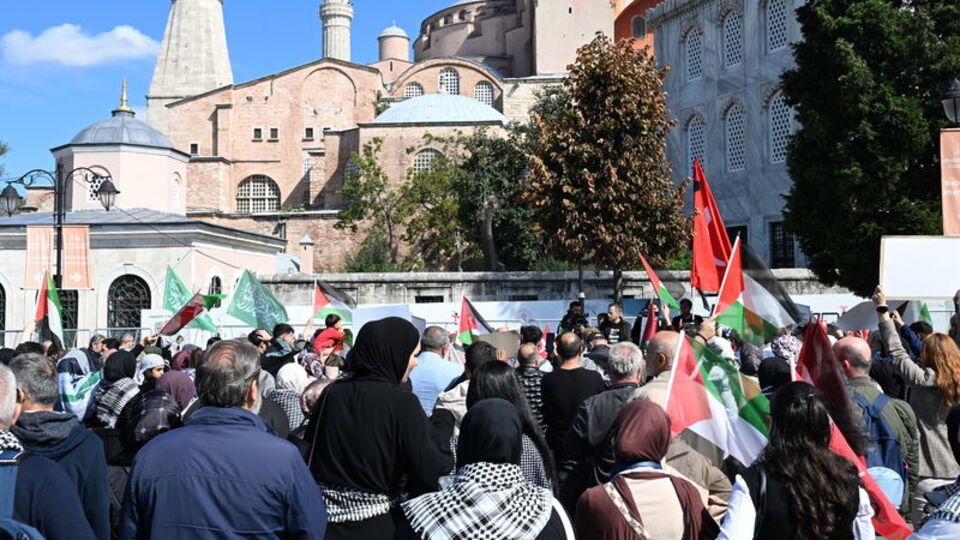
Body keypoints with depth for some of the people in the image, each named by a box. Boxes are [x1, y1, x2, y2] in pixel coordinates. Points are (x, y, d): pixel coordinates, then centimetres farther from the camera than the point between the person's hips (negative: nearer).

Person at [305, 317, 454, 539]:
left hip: (326, 517, 4)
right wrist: (443, 422, -5)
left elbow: (309, 449, 7)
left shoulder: (332, 392, -3)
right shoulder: (401, 402, -18)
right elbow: (432, 471, -19)